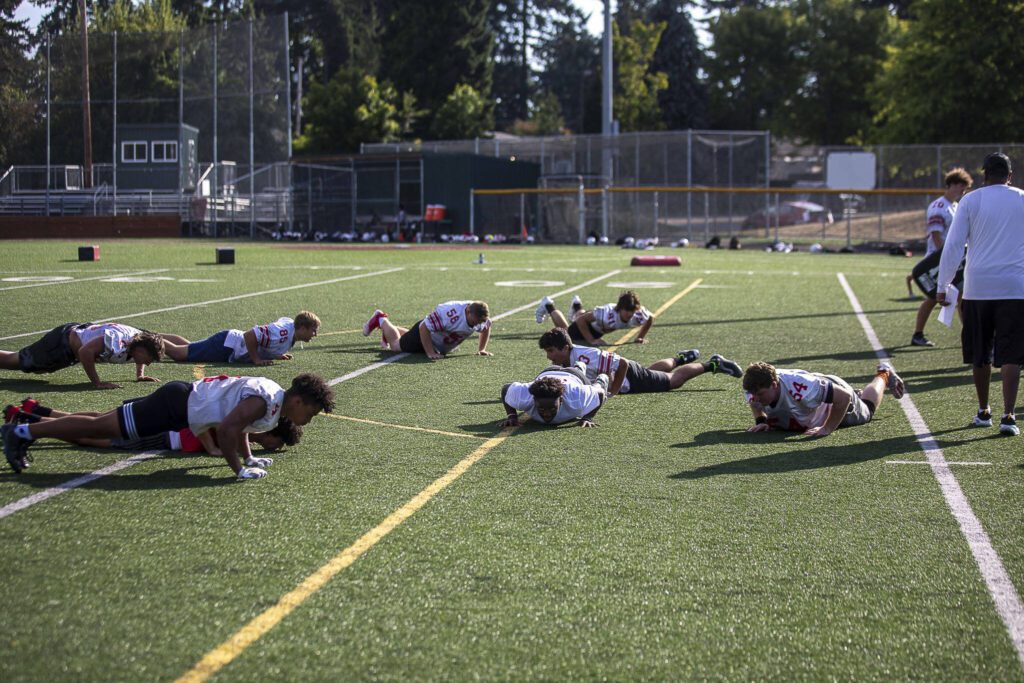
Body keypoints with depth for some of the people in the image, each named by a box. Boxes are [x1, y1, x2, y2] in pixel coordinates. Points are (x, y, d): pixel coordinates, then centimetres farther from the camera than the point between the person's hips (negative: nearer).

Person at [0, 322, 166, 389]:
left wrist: (140, 375, 2)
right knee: (14, 361, 5)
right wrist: (97, 383, -38)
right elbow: (85, 352, -44)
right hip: (63, 342, -8)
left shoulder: (139, 337, -12)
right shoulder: (116, 341, -39)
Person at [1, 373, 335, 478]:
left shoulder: (273, 393, 7)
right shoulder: (263, 402, -24)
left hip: (182, 397, 9)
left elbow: (238, 420, 25)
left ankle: (32, 422, 23)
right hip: (178, 405, -9)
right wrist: (239, 470, -26)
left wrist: (248, 457, 20)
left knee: (106, 423, 16)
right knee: (105, 427, -4)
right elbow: (226, 429, -33)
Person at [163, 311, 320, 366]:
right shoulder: (283, 333, -29)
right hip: (225, 346, -9)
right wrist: (256, 360, -24)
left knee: (187, 348, 23)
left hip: (230, 339, 9)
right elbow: (249, 335, -34)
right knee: (178, 353, -6)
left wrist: (276, 355, 10)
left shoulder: (288, 322, -1)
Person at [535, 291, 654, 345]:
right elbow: (582, 320, -42)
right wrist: (591, 341, -43)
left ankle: (577, 307, 70)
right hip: (590, 325, -5)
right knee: (566, 331, 26)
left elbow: (651, 317, -14)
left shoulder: (638, 315, -38)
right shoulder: (608, 313, -50)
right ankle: (549, 307, 45)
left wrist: (641, 337, -18)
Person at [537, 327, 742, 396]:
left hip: (631, 378, -7)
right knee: (655, 371, 36)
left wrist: (613, 392, -33)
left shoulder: (586, 357, -42)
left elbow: (622, 364, -38)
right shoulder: (562, 359, -17)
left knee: (674, 380, 15)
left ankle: (713, 364, 31)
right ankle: (680, 358, 62)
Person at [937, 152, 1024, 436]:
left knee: (980, 355, 14)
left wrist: (943, 286, 3)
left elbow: (953, 245, -1)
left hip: (978, 287, 0)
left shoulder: (970, 201, 1)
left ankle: (983, 411, 24)